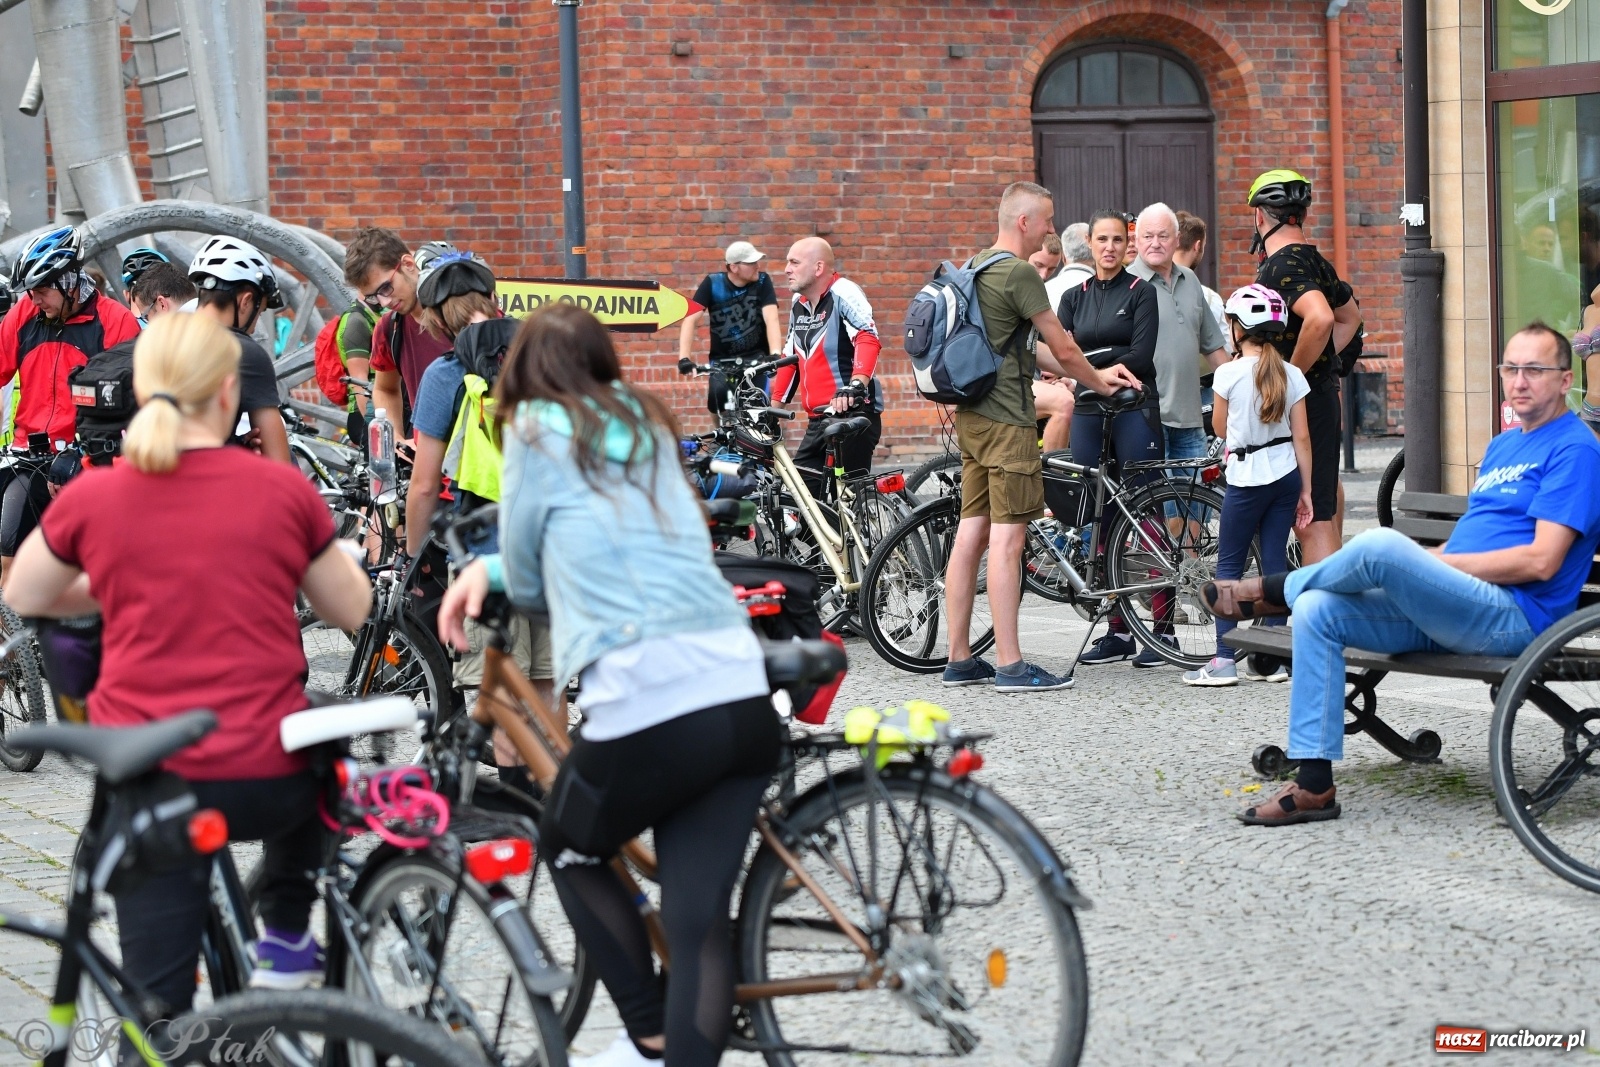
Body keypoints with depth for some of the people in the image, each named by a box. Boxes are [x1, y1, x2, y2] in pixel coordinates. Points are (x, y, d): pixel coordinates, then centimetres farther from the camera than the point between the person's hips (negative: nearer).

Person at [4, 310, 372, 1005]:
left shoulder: (90, 497, -3)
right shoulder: (285, 490, -4)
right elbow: (351, 610, 10)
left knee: (158, 1007, 7)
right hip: (270, 783, 0)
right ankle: (285, 935, 31)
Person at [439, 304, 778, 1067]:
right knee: (699, 924, 5)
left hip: (646, 711, -5)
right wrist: (489, 567, 20)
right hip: (743, 698, 5)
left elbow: (527, 585, 11)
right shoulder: (648, 425, 21)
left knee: (570, 853, 22)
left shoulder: (537, 432, 4)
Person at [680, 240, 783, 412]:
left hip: (755, 357, 0)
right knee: (717, 394, -27)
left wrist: (775, 354, -36)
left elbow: (771, 319, -19)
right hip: (722, 360, 0)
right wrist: (684, 357, -29)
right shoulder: (712, 284, -9)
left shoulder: (762, 282, -8)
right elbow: (690, 319, -15)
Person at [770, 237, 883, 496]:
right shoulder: (798, 304, 15)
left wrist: (854, 386, -38)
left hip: (854, 415, -8)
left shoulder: (844, 294, -10)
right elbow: (790, 359, 25)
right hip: (819, 418, 8)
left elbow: (868, 340, -24)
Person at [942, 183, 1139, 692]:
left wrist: (1096, 374, 21)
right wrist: (1097, 383, 11)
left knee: (971, 535, 10)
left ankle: (959, 660, 12)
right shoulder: (1019, 273, -13)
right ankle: (1011, 665, -9)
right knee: (1006, 538, -9)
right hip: (1006, 420, -10)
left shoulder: (978, 266, 17)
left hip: (972, 415, 10)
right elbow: (1063, 349, -9)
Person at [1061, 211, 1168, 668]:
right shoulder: (1074, 297, 14)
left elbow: (1140, 355, -10)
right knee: (1100, 522, 4)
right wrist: (1110, 364, -14)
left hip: (1134, 410, -5)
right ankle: (1118, 630, 11)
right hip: (1088, 412, 5)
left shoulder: (1141, 292, 1)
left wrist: (1085, 359, -10)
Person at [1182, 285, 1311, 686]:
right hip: (1287, 474, 4)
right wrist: (1305, 490, 7)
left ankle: (1224, 659, -5)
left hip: (1247, 476, -4)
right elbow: (1301, 437, 2)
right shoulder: (1291, 375, 0)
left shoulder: (1229, 374, -10)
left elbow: (1221, 428, 4)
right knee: (1275, 560, 8)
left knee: (1229, 564, 2)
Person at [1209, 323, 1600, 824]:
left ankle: (1275, 590, 3)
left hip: (1515, 616, -9)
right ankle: (1314, 785, -13)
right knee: (1315, 610, -10)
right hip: (1449, 612, 9)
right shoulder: (1503, 445, 25)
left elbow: (1542, 561, -15)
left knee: (1380, 545, -29)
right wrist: (1424, 561, 7)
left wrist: (1441, 562, -10)